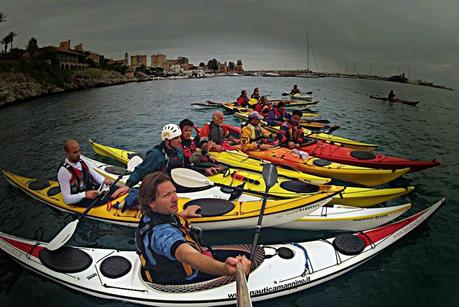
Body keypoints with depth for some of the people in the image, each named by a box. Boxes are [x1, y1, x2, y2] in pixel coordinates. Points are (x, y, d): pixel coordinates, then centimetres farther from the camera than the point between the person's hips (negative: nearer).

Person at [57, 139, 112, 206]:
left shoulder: (83, 162, 7)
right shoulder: (64, 171, -13)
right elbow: (67, 199, -14)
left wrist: (104, 180, -12)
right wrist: (85, 194, -29)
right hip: (81, 200, -7)